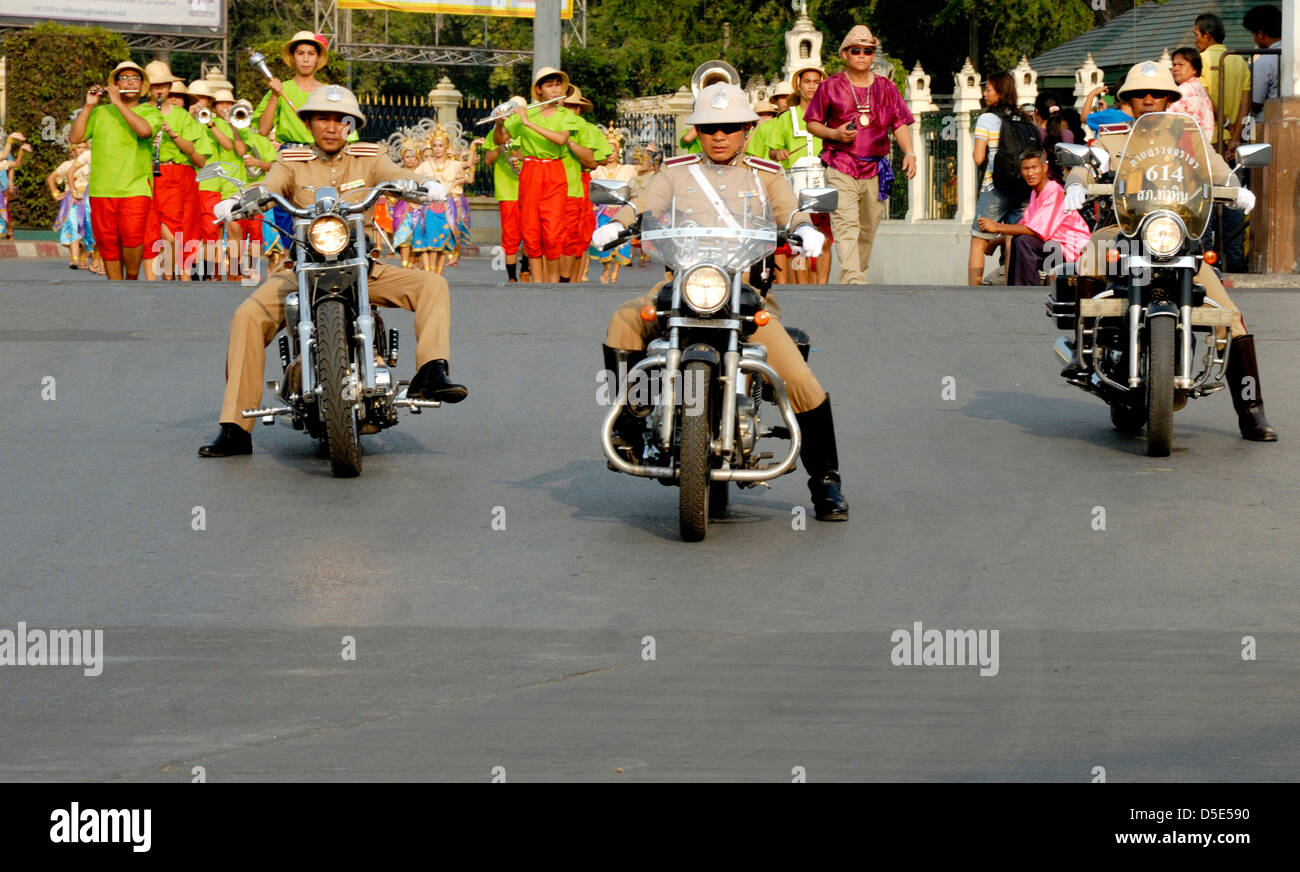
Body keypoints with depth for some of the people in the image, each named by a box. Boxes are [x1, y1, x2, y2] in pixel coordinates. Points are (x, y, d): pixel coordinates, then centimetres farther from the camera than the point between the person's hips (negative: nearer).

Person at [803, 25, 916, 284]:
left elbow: (900, 124, 8)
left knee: (868, 230, 8)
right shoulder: (831, 87, 5)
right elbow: (812, 123, 9)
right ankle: (853, 281, -28)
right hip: (840, 168, -3)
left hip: (875, 170, 3)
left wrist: (909, 152, -9)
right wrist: (835, 134, -10)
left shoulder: (885, 88, 12)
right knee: (846, 224, -18)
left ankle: (858, 273, 22)